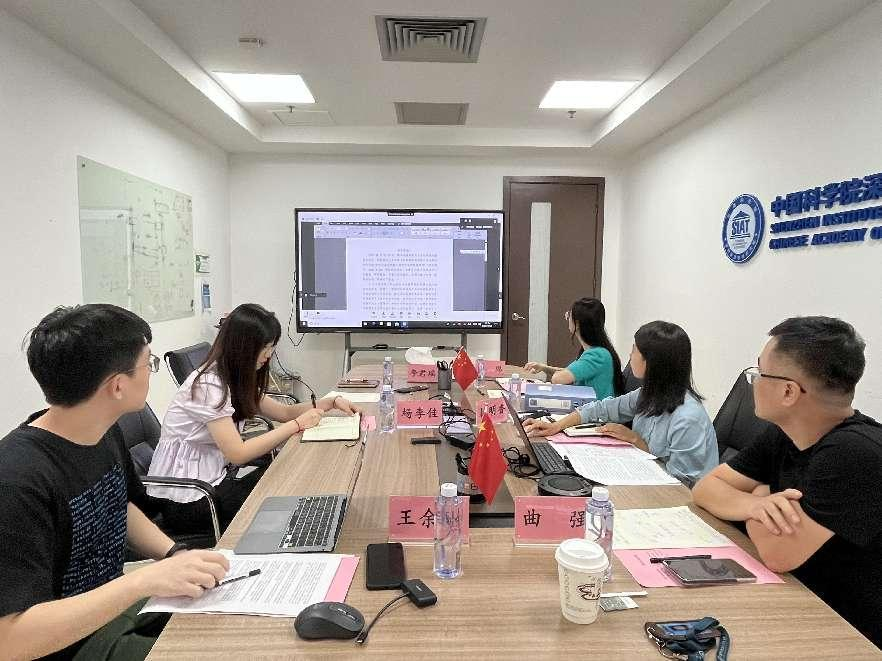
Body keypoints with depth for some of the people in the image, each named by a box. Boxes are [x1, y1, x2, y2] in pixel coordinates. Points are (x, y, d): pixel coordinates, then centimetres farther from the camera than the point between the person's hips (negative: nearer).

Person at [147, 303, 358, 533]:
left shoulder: (237, 379, 4)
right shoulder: (209, 385, -23)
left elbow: (283, 412, 9)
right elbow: (238, 454, -26)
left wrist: (332, 402, -4)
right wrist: (298, 424, -23)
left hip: (212, 476, 8)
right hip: (184, 499, -8)